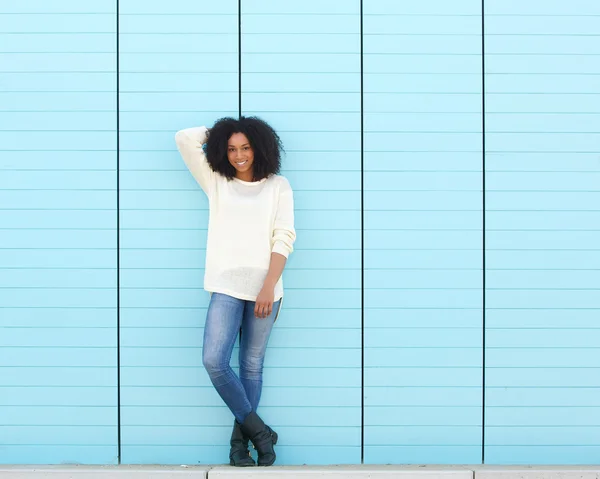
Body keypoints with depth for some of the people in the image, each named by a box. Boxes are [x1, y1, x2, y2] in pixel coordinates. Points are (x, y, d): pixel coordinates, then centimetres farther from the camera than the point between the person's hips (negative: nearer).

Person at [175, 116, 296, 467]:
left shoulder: (278, 186, 8)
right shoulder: (216, 182, 13)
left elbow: (284, 239, -1)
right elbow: (185, 139, 9)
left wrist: (269, 287, -11)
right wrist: (218, 131, 18)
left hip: (264, 288, -1)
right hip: (226, 286, 1)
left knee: (252, 366, 4)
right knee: (214, 361, -13)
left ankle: (240, 439, 15)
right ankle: (259, 432, -1)